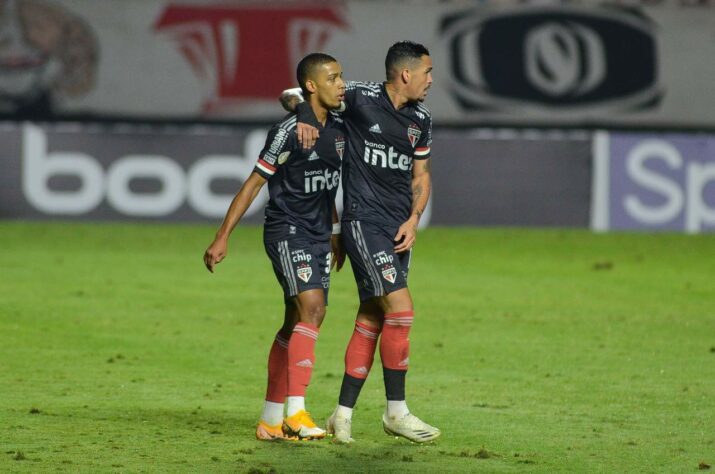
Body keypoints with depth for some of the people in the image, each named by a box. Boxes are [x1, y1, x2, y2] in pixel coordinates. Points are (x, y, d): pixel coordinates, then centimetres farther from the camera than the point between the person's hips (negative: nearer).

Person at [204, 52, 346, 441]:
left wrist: (334, 234, 29)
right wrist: (223, 237, -11)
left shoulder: (337, 130, 10)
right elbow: (254, 183, -11)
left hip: (317, 236, 8)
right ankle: (295, 412, -27)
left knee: (297, 325, 9)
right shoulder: (289, 131, -14)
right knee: (312, 307, -23)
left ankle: (271, 420, 14)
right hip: (287, 231, -8)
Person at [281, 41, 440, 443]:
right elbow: (291, 95, -1)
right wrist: (305, 115, -22)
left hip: (399, 228, 7)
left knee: (372, 319, 7)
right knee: (401, 308, -15)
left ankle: (344, 414, 14)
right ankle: (396, 411, -5)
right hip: (364, 222, -7)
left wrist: (414, 219, 3)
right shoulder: (360, 99, -9)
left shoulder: (421, 120, 10)